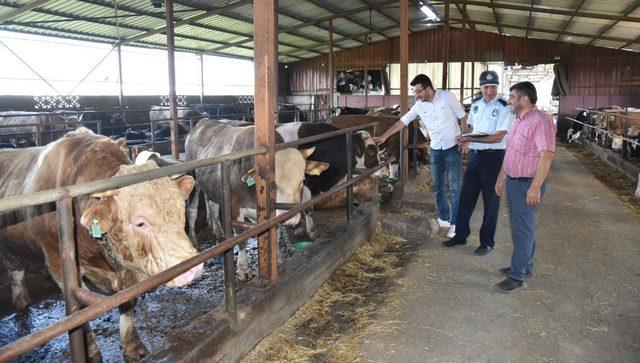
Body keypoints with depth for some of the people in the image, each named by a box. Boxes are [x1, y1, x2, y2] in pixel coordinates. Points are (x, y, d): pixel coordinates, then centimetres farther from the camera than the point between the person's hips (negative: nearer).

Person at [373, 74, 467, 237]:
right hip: (435, 149, 4)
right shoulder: (419, 105, -1)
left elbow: (462, 116, -4)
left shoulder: (447, 96, -11)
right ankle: (444, 218, 26)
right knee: (438, 187, 11)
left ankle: (455, 223, 4)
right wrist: (384, 136, 1)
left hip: (452, 147, -4)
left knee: (455, 187, -3)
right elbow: (402, 122, 4)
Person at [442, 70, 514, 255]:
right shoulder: (476, 103, 8)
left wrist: (471, 139, -25)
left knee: (491, 201, 6)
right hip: (474, 155, 6)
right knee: (466, 197, 12)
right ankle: (460, 235, 26)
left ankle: (487, 242, 19)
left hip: (493, 157, -6)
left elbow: (498, 137, -18)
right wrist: (465, 141, -1)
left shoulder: (504, 107, -12)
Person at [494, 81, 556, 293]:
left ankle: (517, 277, 3)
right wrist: (501, 177, 20)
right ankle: (525, 265, 32)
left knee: (522, 230, -4)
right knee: (520, 227, 18)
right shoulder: (519, 121, 13)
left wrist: (535, 187, -27)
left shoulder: (540, 120, -18)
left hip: (527, 184, -9)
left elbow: (546, 155, -24)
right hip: (513, 181, 9)